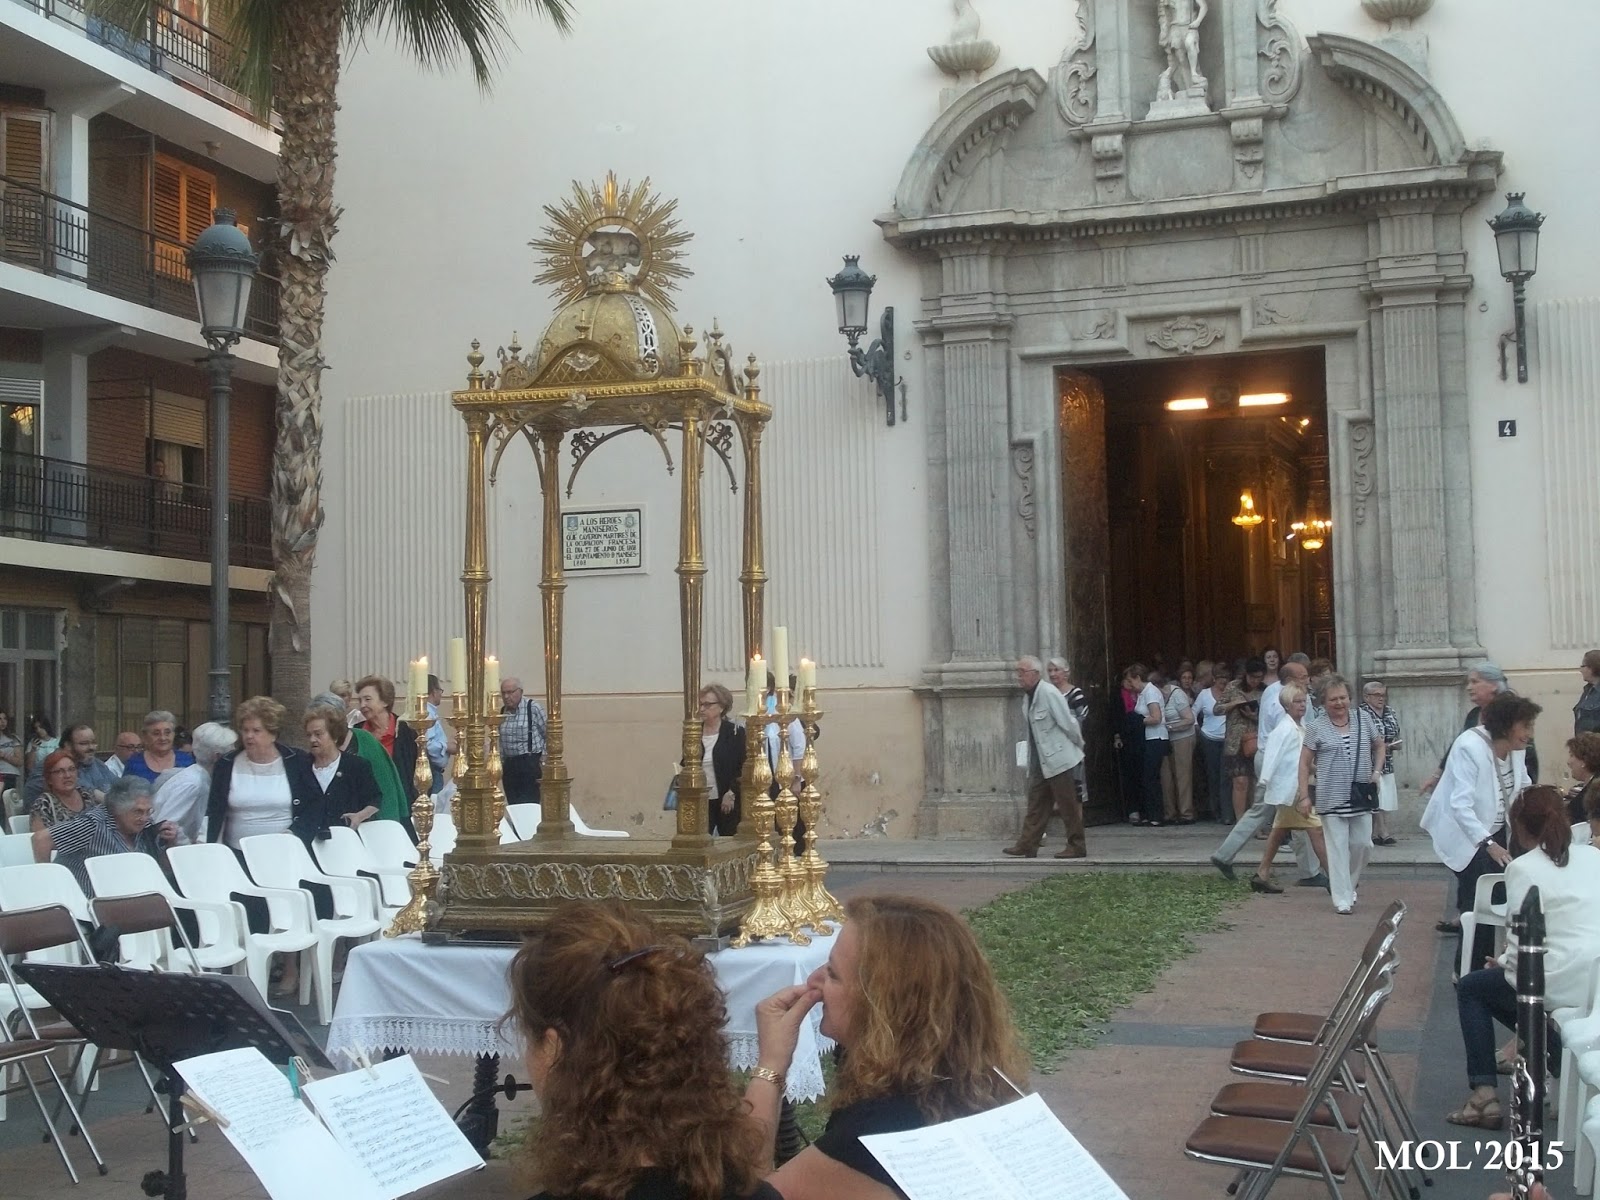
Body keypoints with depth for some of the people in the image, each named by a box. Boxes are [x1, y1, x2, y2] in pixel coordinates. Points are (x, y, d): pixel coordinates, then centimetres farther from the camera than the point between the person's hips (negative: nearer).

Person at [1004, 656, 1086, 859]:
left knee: (1068, 806, 0)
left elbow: (1069, 724, -15)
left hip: (1058, 759, -9)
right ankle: (1027, 845, 9)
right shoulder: (1028, 696, 10)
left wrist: (1080, 748, -6)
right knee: (1036, 804, 8)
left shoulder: (1049, 693, -18)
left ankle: (1076, 846, 7)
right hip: (1039, 762, 9)